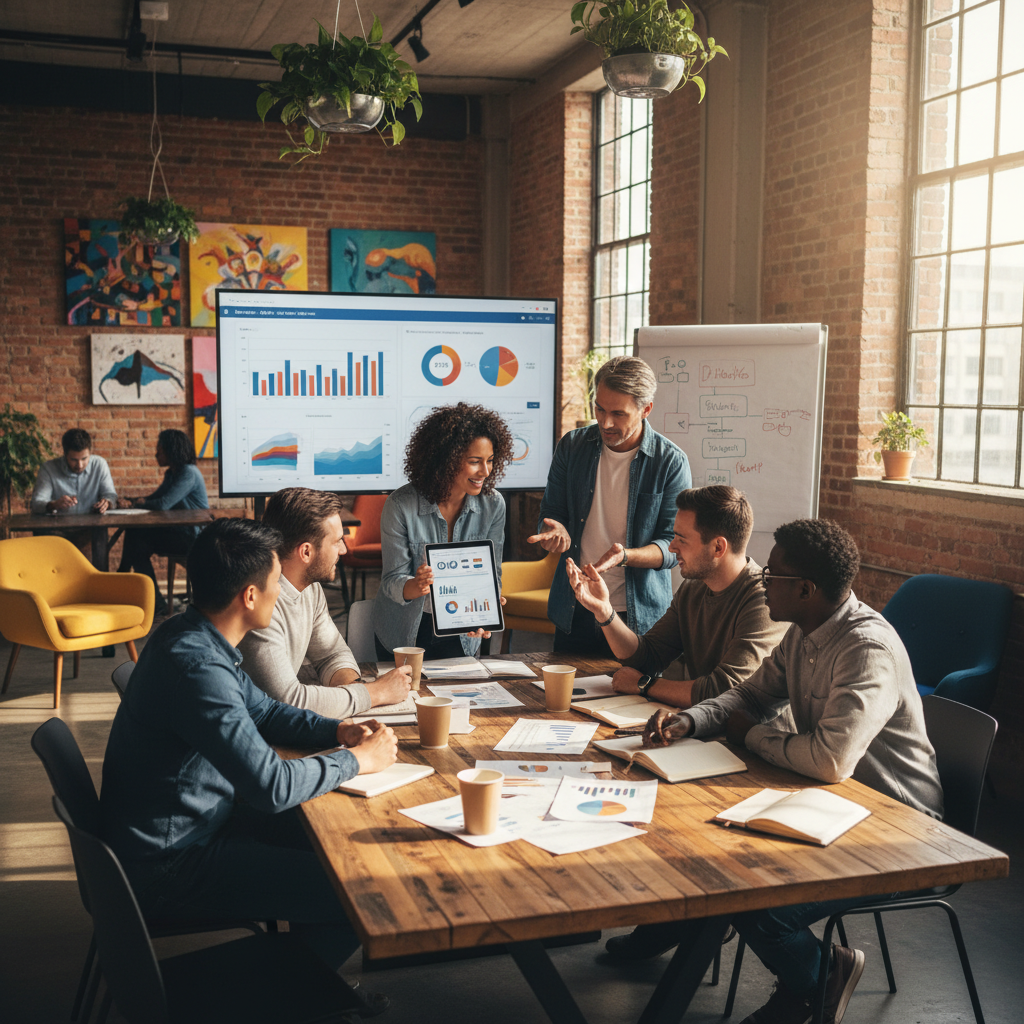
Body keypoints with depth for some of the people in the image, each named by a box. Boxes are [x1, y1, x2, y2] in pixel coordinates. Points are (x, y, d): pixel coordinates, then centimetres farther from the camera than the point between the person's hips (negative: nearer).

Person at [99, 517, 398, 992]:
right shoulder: (197, 666, -30)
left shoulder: (192, 638, 2)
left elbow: (261, 709, 17)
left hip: (186, 824, 10)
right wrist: (357, 760, -16)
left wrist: (336, 731, 2)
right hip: (166, 869, -10)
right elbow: (271, 786, -31)